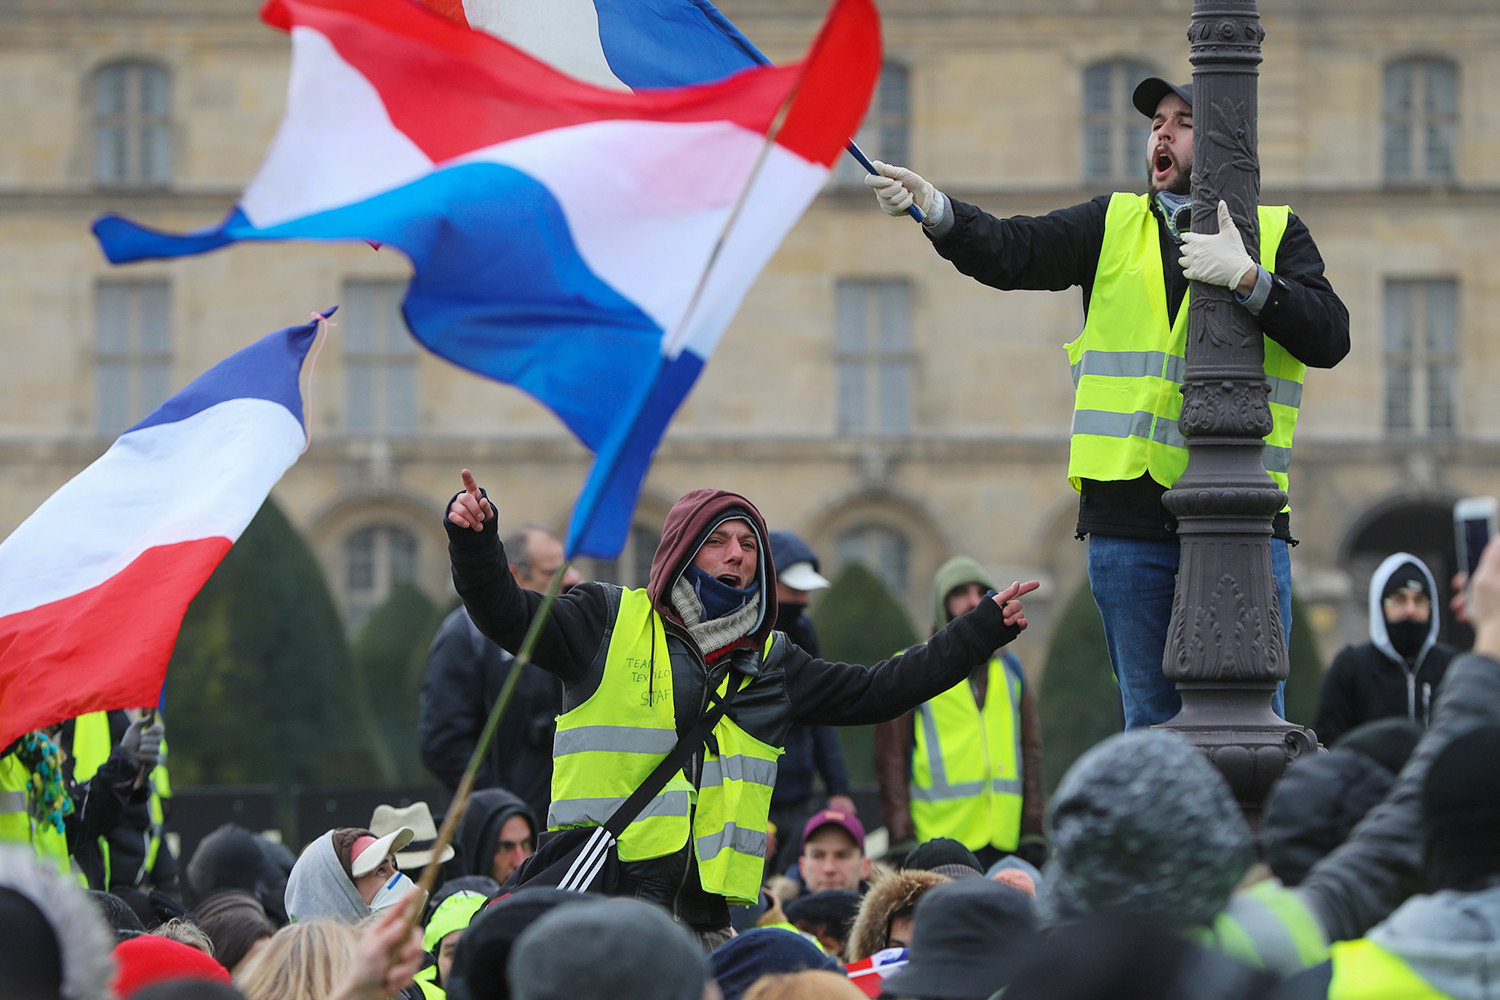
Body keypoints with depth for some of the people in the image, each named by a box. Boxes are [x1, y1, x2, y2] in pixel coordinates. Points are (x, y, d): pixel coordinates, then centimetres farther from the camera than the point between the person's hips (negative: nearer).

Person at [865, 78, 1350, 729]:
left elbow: (1329, 338, -4)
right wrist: (931, 208, -18)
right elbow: (1012, 253, -1)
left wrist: (1247, 278, -17)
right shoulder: (1115, 226, 14)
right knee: (1150, 718, 4)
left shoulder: (1276, 235, 10)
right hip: (1130, 513, 2)